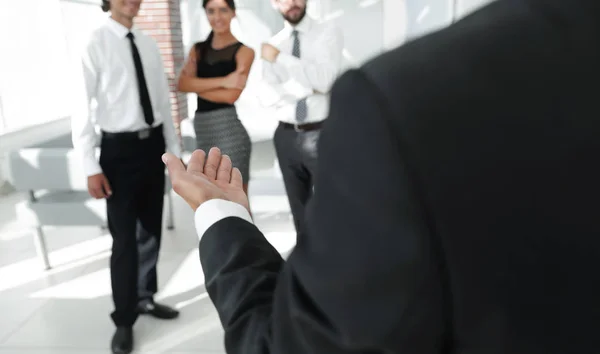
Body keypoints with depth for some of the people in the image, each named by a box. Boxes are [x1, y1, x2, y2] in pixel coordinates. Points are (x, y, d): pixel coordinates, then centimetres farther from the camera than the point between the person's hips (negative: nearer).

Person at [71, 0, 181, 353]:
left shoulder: (149, 44, 8)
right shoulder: (96, 43, -7)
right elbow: (82, 104, -11)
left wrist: (174, 149, 11)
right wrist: (91, 167, -15)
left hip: (153, 144, 5)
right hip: (120, 148, -5)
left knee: (151, 230, 16)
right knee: (124, 238, 2)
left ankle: (145, 298, 36)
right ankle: (124, 320, 20)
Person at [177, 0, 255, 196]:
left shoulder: (243, 51, -3)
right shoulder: (198, 49, 13)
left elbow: (231, 95, -15)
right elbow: (182, 84, -4)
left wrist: (197, 86, -2)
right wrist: (222, 81, -15)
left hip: (230, 129, -6)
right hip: (203, 131, 6)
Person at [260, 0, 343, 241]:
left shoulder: (328, 33, -2)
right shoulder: (272, 45, 7)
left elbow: (323, 79, -18)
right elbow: (267, 96, -4)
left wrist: (280, 58, -15)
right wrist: (307, 87, -15)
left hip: (321, 134, -4)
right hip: (287, 136, 4)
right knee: (299, 207, 17)